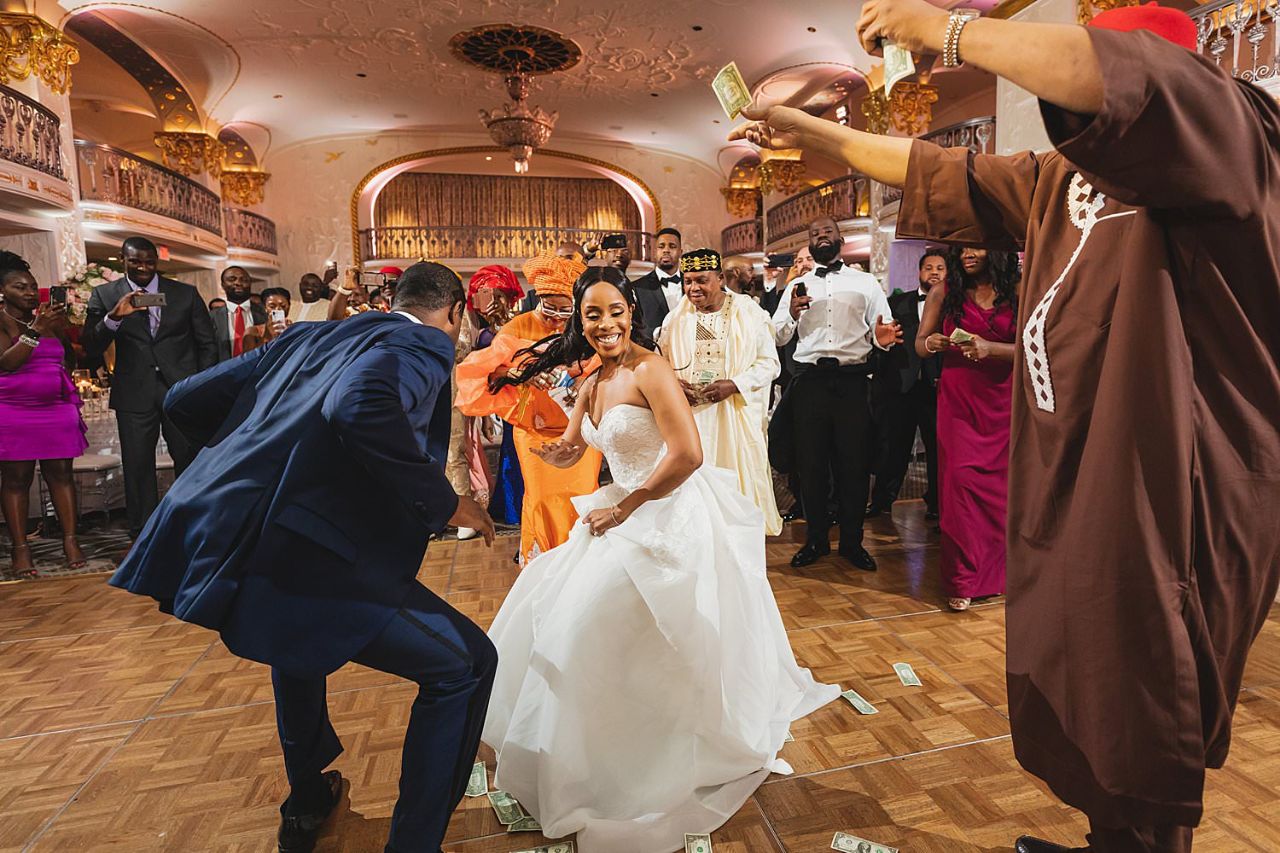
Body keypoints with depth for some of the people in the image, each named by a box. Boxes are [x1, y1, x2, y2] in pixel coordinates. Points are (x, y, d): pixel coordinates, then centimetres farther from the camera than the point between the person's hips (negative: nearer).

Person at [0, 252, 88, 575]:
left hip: (57, 407, 4)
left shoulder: (47, 318, 13)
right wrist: (37, 329, -18)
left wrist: (61, 327, 1)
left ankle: (70, 541, 0)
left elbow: (68, 360, 16)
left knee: (61, 473, 0)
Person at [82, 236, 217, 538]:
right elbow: (91, 349, -2)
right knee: (137, 468, 5)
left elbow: (208, 343, 9)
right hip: (134, 395, 0)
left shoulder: (186, 293, 6)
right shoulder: (104, 295, 6)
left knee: (191, 463, 3)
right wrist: (114, 317, -19)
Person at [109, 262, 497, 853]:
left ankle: (305, 803, 54)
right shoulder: (424, 344, -2)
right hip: (300, 561, -9)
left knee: (297, 637, 38)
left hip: (215, 550, 9)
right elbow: (360, 405, -25)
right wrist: (442, 502, -13)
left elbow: (186, 399, 21)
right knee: (465, 664, 7)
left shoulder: (307, 336, 21)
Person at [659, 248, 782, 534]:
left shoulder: (748, 312, 0)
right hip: (690, 413, 2)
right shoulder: (677, 316, 8)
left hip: (736, 415, -2)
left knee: (738, 477, 1)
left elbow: (769, 362, -3)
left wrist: (734, 385, -18)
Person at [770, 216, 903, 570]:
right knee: (810, 462, 5)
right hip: (809, 379, 1)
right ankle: (816, 539, 20)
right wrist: (791, 314, -10)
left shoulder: (865, 282, 11)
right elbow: (778, 338, 9)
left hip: (851, 380, -1)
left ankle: (852, 541, 18)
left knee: (854, 463, 2)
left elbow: (880, 331, 3)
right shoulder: (797, 286, 16)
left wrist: (883, 338, -20)